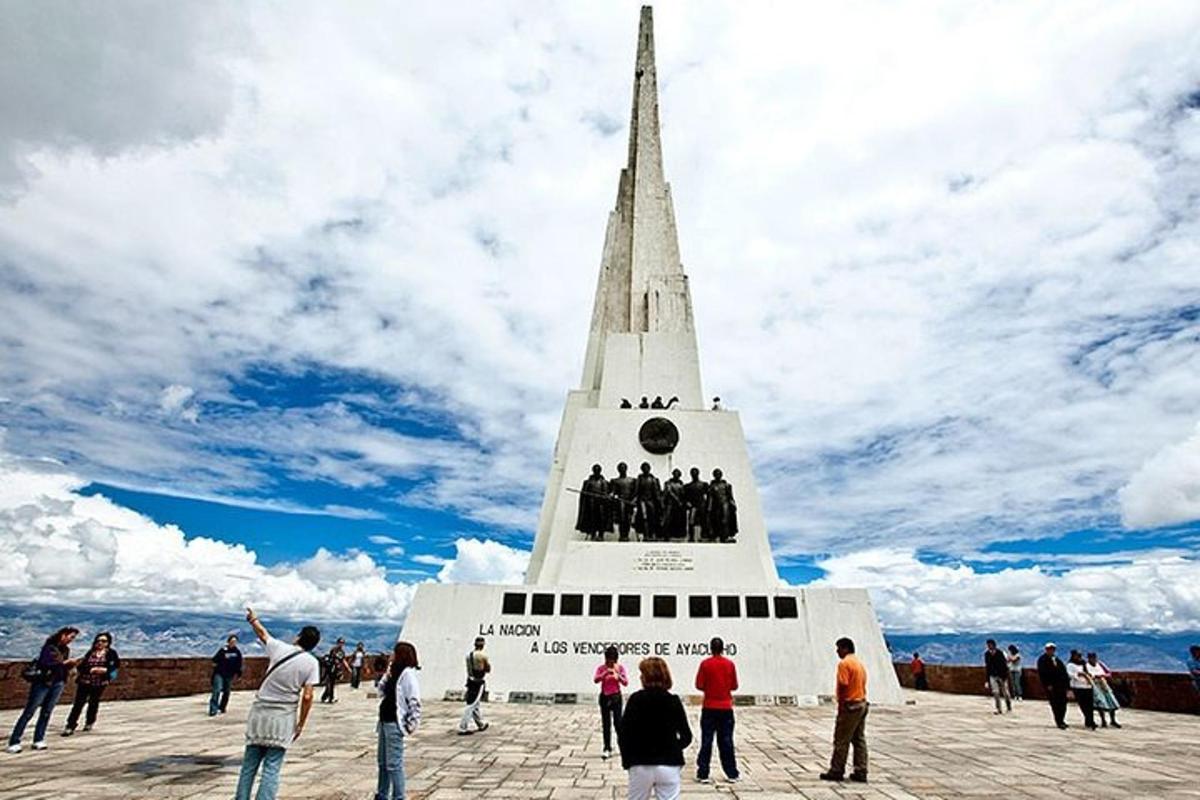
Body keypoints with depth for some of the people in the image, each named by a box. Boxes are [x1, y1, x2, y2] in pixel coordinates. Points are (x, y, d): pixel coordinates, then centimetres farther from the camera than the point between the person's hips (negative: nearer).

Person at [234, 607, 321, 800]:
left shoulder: (279, 648, -3)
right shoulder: (311, 663, -8)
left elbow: (262, 633, 17)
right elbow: (307, 697, -10)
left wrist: (253, 619, 36)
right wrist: (300, 725, 3)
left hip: (259, 714, 3)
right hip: (282, 720, -3)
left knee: (249, 766, 15)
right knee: (271, 770, 2)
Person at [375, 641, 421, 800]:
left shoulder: (407, 674, -17)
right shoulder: (394, 672, 10)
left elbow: (414, 701, -19)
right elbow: (382, 693, 15)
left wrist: (411, 724, -17)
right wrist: (387, 676, 2)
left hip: (395, 724, -9)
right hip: (385, 721, 9)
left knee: (394, 764, -1)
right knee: (383, 762, 21)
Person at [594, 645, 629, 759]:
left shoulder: (620, 667, -4)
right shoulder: (601, 668, -6)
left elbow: (626, 683, -10)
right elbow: (595, 680, -22)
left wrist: (618, 674, -26)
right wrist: (606, 673, -35)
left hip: (616, 697, 0)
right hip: (604, 697, 1)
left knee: (617, 722, 0)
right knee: (606, 724, 4)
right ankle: (607, 749, 15)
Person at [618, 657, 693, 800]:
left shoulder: (636, 699, -8)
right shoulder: (674, 701, -2)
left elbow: (623, 731, -9)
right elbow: (686, 736, 1)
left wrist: (627, 759, 4)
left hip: (640, 765, -1)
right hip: (669, 765, 1)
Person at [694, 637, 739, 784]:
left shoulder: (705, 664, -9)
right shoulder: (730, 664, -4)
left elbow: (699, 685, -8)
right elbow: (734, 686, 2)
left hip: (709, 708, -1)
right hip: (726, 707, 1)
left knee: (706, 741, 6)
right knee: (726, 741, 11)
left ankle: (703, 774, 9)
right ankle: (732, 774, 18)